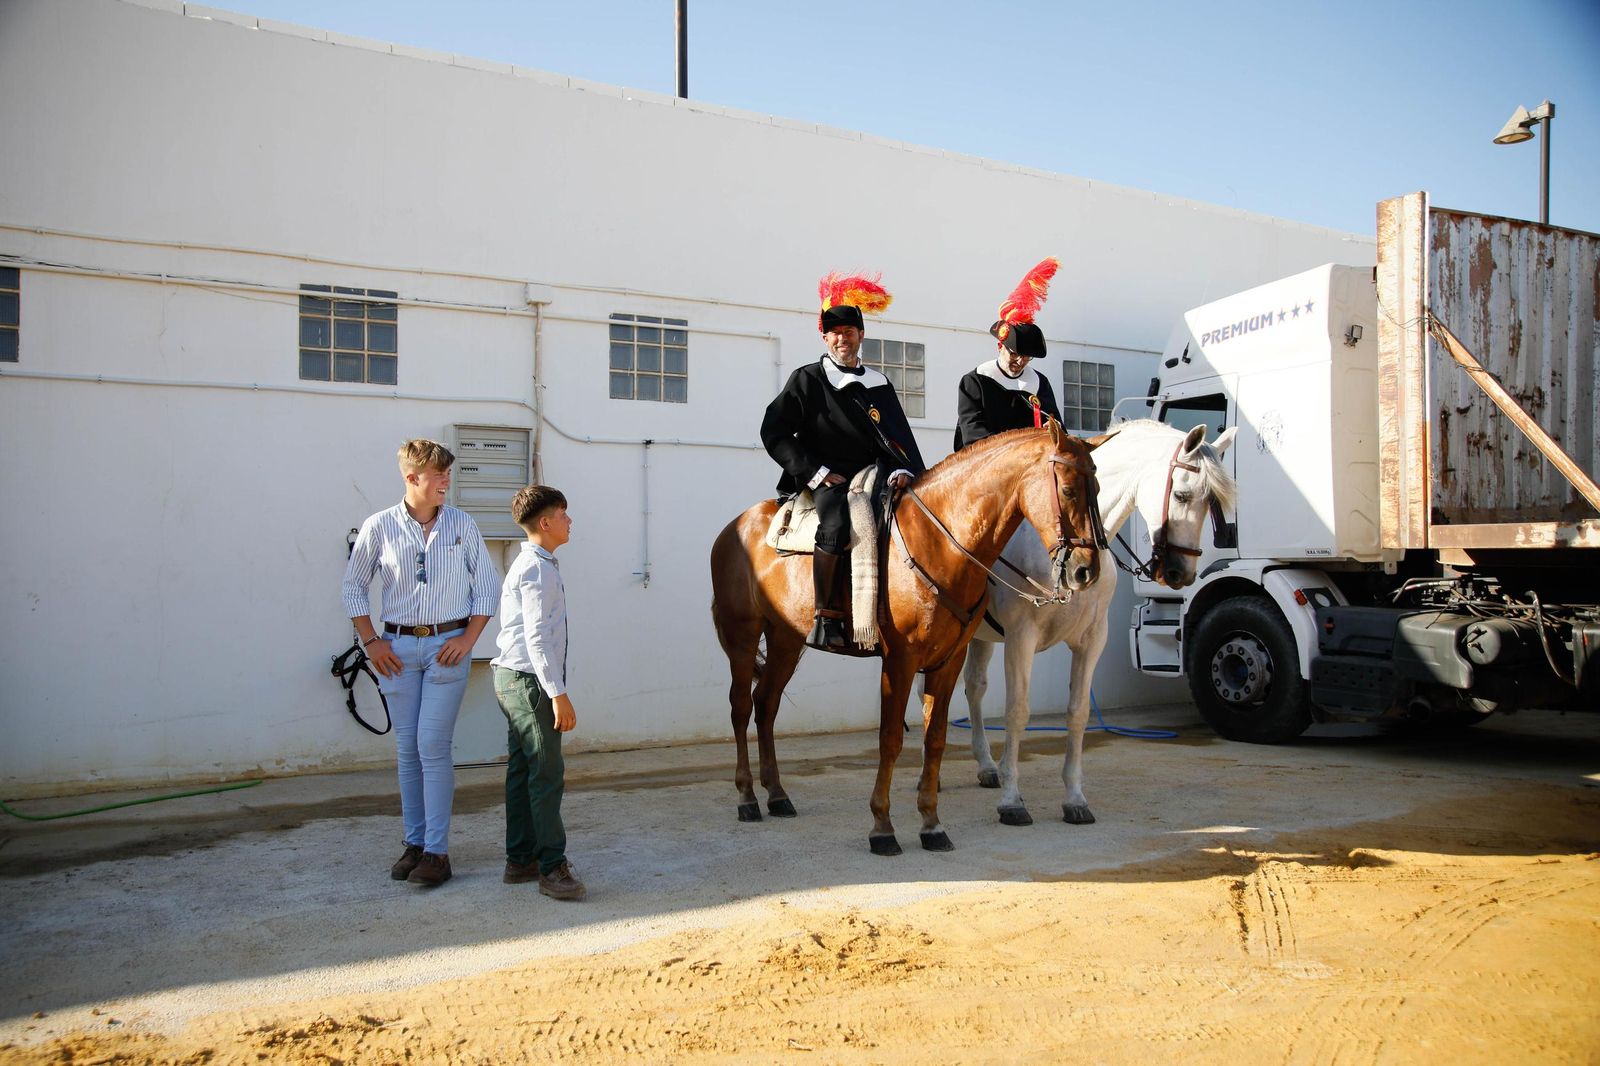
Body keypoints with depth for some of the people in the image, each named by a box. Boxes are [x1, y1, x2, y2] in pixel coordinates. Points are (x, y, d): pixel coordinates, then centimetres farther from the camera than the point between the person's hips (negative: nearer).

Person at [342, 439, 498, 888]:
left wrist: (469, 637, -4)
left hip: (447, 645, -1)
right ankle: (414, 843, 19)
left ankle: (437, 851, -2)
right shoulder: (379, 527, 0)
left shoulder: (463, 525, 1)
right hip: (399, 648, 2)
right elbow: (354, 585, 10)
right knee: (406, 748, 7)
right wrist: (370, 641, 3)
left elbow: (486, 585, 6)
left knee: (432, 746, -7)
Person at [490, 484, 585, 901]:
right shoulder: (538, 569, -14)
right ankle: (552, 866, -5)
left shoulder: (530, 564, 17)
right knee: (547, 772, -8)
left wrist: (554, 690, 19)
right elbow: (537, 636, -21)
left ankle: (520, 860, 18)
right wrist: (558, 694, -22)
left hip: (514, 679, 11)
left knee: (523, 770, 12)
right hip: (528, 679, -11)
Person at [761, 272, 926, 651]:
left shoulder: (878, 385, 18)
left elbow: (899, 436, 16)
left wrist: (903, 469, -6)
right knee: (837, 520, -36)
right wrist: (814, 472, -9)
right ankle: (827, 617, -32)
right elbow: (774, 432, 0)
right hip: (825, 480, -5)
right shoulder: (806, 380, 6)